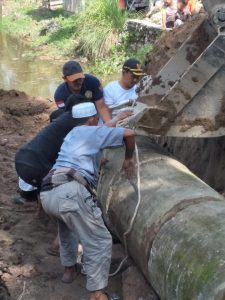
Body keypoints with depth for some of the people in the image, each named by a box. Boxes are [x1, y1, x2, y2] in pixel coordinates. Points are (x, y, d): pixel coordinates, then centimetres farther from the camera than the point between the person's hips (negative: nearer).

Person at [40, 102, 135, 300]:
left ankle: (69, 268, 47)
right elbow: (129, 134, 8)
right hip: (70, 191, -8)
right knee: (99, 242, 0)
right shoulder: (93, 131, 14)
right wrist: (128, 158, 24)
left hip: (48, 195, 8)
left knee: (68, 224, 38)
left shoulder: (72, 135, 35)